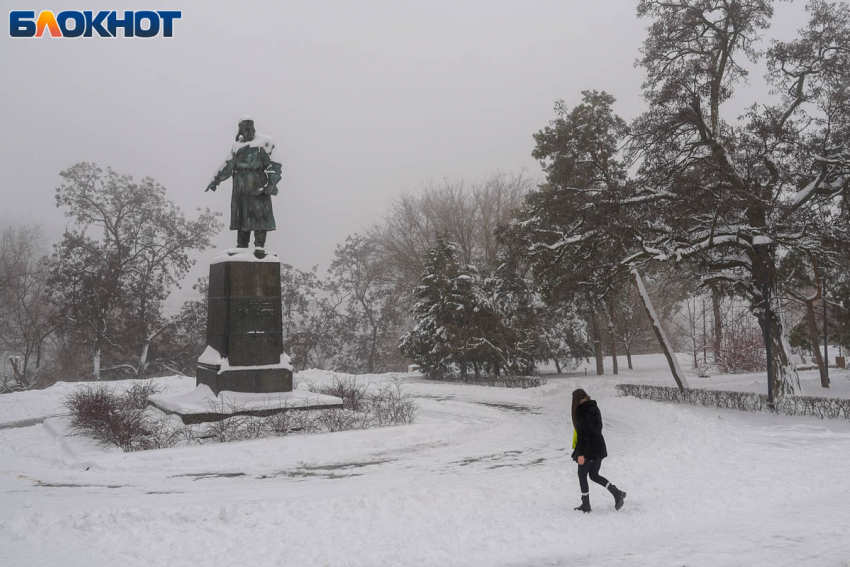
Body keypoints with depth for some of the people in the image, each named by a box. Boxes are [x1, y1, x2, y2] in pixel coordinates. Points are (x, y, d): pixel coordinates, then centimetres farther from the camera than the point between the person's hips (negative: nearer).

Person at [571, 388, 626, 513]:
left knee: (582, 476, 7)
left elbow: (581, 433, -20)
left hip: (588, 448, -8)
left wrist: (580, 453, -18)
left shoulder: (581, 411, -16)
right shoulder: (594, 407, 8)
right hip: (599, 446, 8)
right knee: (594, 475, 18)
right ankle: (617, 493, 7)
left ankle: (586, 504, 12)